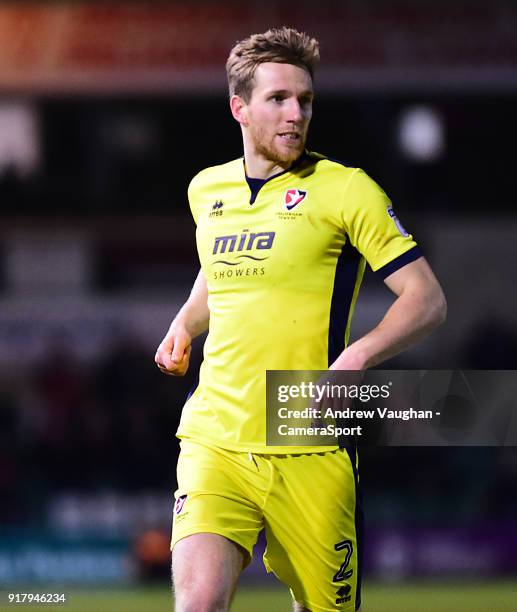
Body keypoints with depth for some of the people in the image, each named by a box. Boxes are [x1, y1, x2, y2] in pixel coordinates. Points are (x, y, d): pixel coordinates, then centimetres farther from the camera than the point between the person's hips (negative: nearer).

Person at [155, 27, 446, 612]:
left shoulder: (344, 189, -3)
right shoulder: (206, 190, 12)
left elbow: (427, 300, -4)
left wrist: (357, 357, -20)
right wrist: (183, 326, 14)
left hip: (309, 451, -2)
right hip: (214, 437, 3)